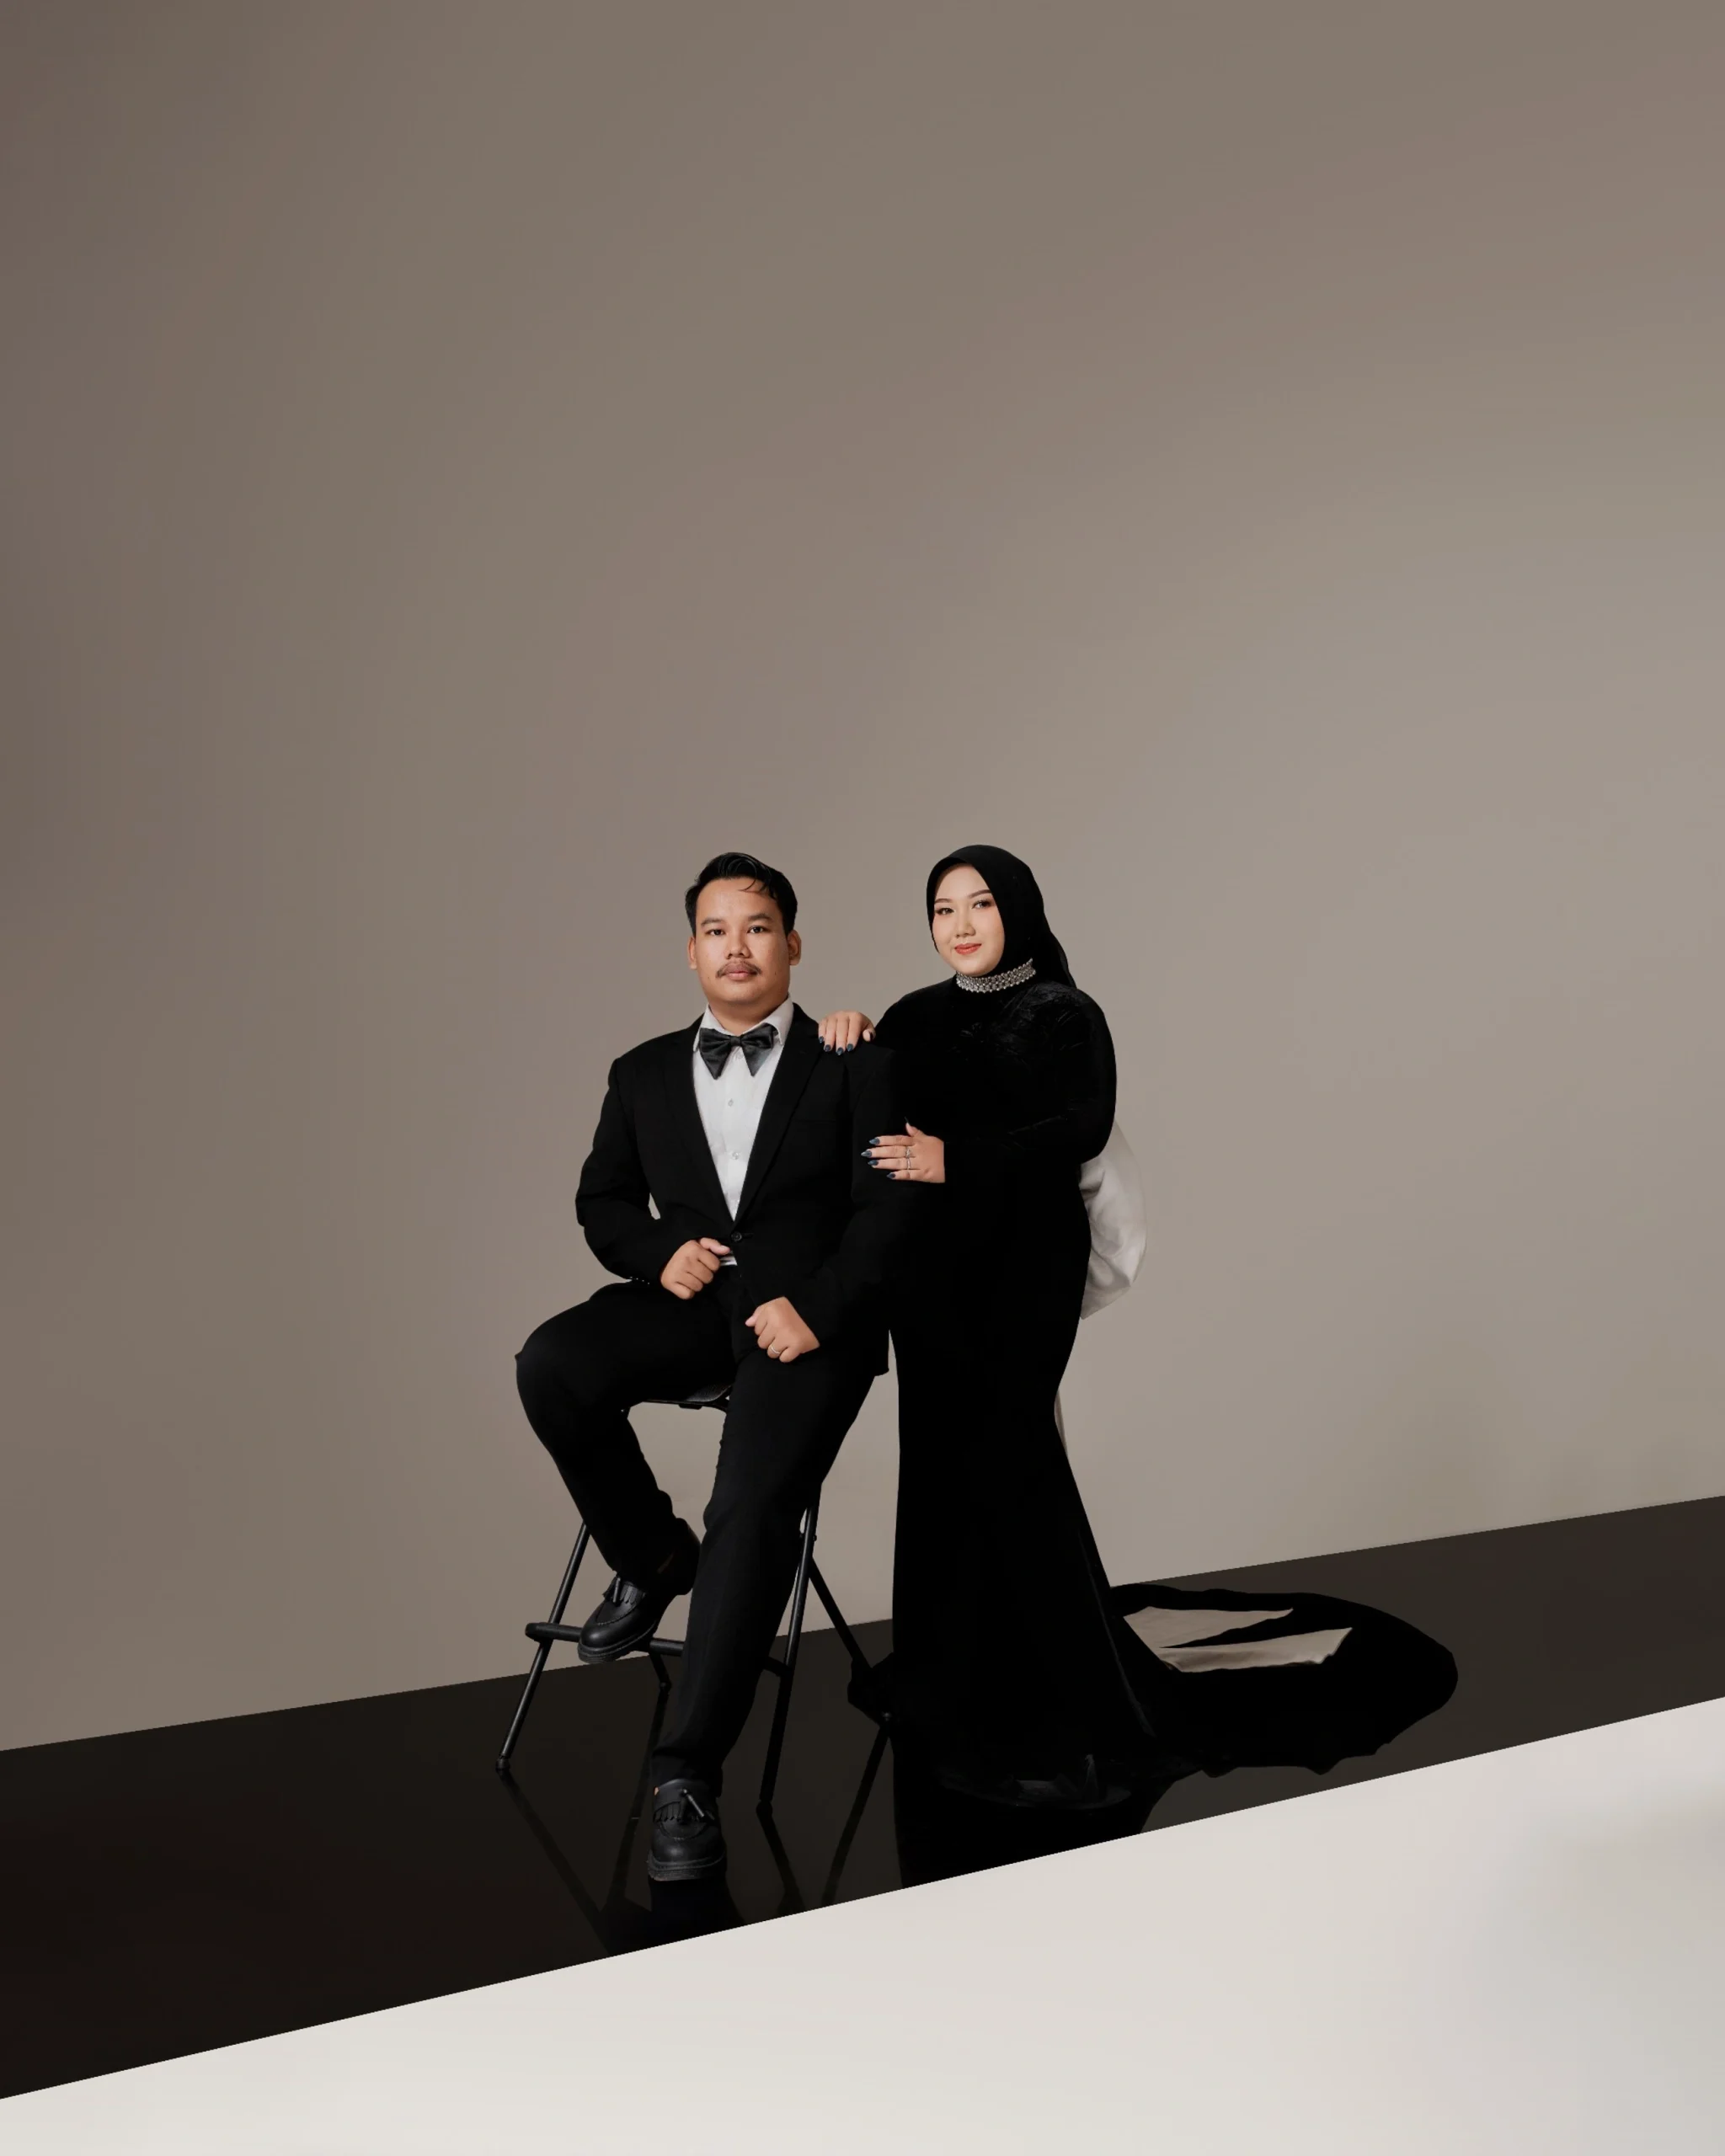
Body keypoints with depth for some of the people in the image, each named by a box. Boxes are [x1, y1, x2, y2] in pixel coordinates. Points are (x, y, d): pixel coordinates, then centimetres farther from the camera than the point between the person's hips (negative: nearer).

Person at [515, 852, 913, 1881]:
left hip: (809, 1317, -4)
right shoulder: (645, 1074, 18)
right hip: (690, 1302, 4)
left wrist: (816, 1307, -18)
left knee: (752, 1512, -26)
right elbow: (602, 1204, 17)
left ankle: (689, 1774, -19)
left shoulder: (854, 1065, 6)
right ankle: (653, 1558, -1)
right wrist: (661, 1252, -5)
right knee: (552, 1367, -27)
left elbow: (890, 1202, -4)